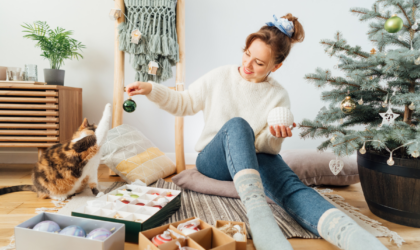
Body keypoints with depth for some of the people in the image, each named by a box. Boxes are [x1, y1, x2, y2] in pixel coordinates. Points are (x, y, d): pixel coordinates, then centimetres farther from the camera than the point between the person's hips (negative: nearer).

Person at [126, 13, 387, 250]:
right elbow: (183, 104, 8)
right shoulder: (220, 77, 1)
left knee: (289, 182, -33)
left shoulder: (278, 96, 0)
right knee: (236, 124, -36)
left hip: (252, 160, 1)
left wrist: (274, 136, -23)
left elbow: (268, 149, -1)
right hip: (213, 160, 0)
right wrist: (151, 89, -5)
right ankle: (258, 215, -54)